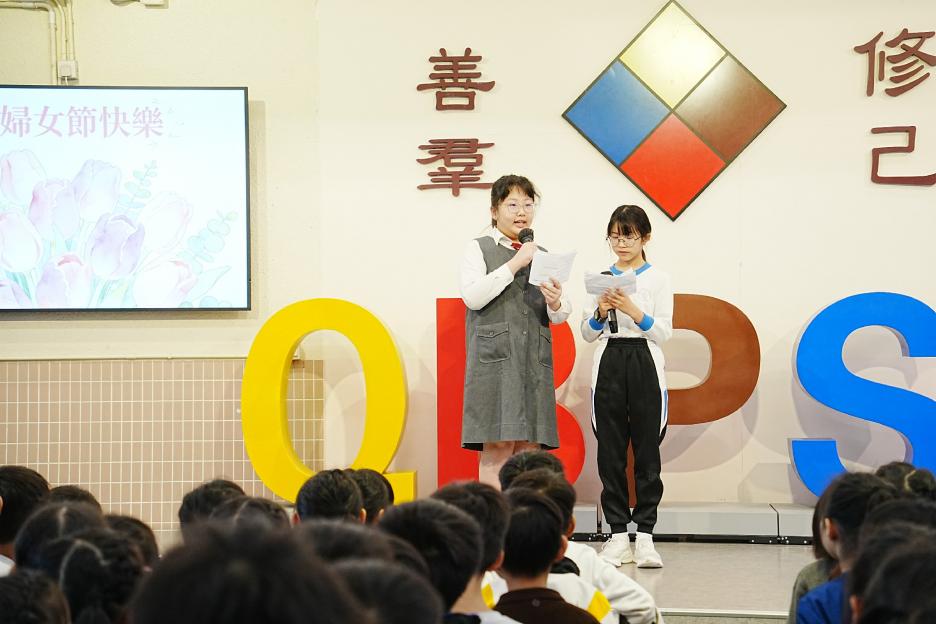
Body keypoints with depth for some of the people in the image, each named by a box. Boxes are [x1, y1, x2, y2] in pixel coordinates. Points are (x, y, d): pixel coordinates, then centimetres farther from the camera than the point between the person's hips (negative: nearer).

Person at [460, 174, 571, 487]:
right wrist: (515, 264, -9)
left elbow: (560, 316, 16)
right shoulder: (479, 248, 7)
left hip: (535, 361, 4)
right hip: (494, 358, -4)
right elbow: (472, 296, -9)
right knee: (497, 446, -11)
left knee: (530, 447, -1)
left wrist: (555, 303, -8)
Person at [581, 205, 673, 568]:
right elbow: (588, 334, 9)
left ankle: (645, 535, -1)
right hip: (608, 364, 2)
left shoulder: (658, 279, 3)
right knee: (610, 451, 0)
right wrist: (600, 312, -10)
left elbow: (663, 332, -4)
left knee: (646, 450, -3)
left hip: (644, 364, -2)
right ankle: (618, 535, 4)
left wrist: (634, 311, -18)